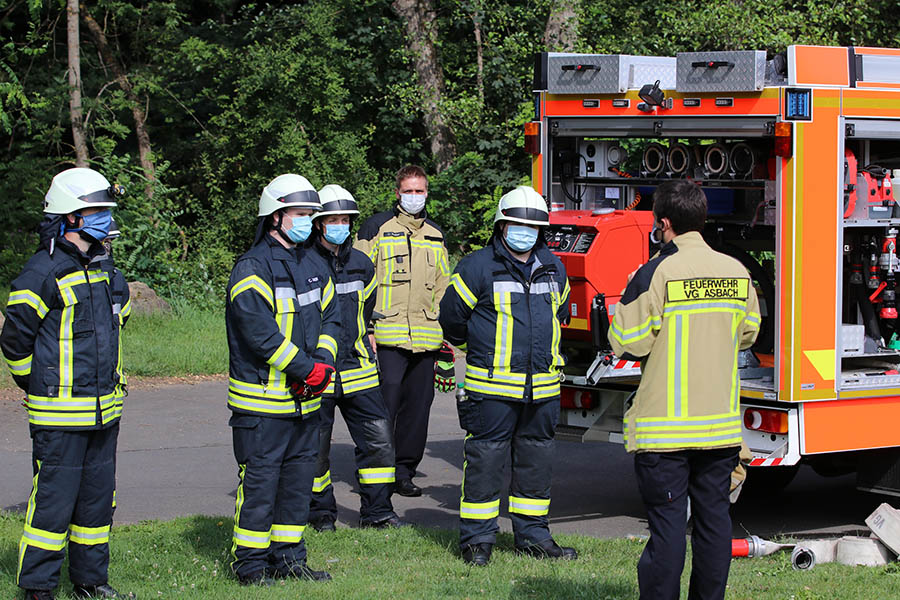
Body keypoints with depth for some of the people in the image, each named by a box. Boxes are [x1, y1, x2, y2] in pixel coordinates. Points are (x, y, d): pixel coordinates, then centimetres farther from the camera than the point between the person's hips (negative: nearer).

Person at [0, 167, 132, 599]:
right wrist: (39, 388, 0)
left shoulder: (99, 268, 13)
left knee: (97, 495, 13)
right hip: (60, 415, -8)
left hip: (102, 411, 8)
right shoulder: (42, 273, -14)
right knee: (53, 498, -4)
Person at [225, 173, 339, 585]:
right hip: (261, 401, -8)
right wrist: (307, 369, -19)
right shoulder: (251, 269, -12)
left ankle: (288, 557, 23)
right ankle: (251, 564, 6)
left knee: (299, 478, 13)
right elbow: (261, 333, -20)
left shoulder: (310, 269, 14)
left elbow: (329, 316, 14)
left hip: (305, 398, 8)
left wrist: (323, 363, -5)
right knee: (259, 481, -3)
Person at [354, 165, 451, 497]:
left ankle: (404, 471, 15)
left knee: (418, 404, 6)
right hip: (387, 335, -5)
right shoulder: (377, 228, 3)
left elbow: (443, 286, 25)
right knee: (385, 404, -8)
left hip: (425, 337, 5)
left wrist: (447, 333, 18)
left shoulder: (435, 236, 19)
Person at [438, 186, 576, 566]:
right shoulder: (478, 268, -6)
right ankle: (477, 539, 5)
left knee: (537, 459, 11)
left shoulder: (553, 268, 12)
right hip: (492, 386, -5)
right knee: (485, 459, -3)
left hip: (543, 388, 5)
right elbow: (451, 317, 4)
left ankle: (533, 535, 21)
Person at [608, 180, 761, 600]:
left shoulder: (657, 273, -13)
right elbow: (748, 332, 17)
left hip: (665, 426, -4)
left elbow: (626, 343, -10)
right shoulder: (736, 272, 3)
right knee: (714, 516, 11)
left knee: (667, 520, -1)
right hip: (721, 423, 5)